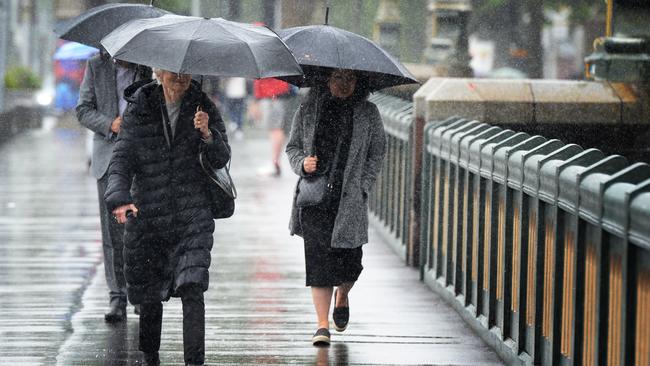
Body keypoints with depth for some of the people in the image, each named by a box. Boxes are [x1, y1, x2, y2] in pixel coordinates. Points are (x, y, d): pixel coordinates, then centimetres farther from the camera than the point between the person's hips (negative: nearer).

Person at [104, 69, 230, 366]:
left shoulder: (203, 108, 4)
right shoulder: (138, 110, 2)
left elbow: (221, 160, -2)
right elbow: (121, 159, -4)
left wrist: (207, 134, -22)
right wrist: (119, 197, -22)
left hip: (191, 215, -1)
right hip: (147, 216, 1)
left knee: (192, 289, -16)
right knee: (149, 295, 7)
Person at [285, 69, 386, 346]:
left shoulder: (368, 113, 5)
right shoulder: (307, 112, 5)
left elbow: (377, 152, 8)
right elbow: (292, 146, 12)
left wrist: (363, 186, -2)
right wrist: (302, 164, -9)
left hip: (350, 198, 0)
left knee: (349, 259, 1)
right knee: (319, 258, -7)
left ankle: (342, 298, 36)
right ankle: (322, 325, -4)